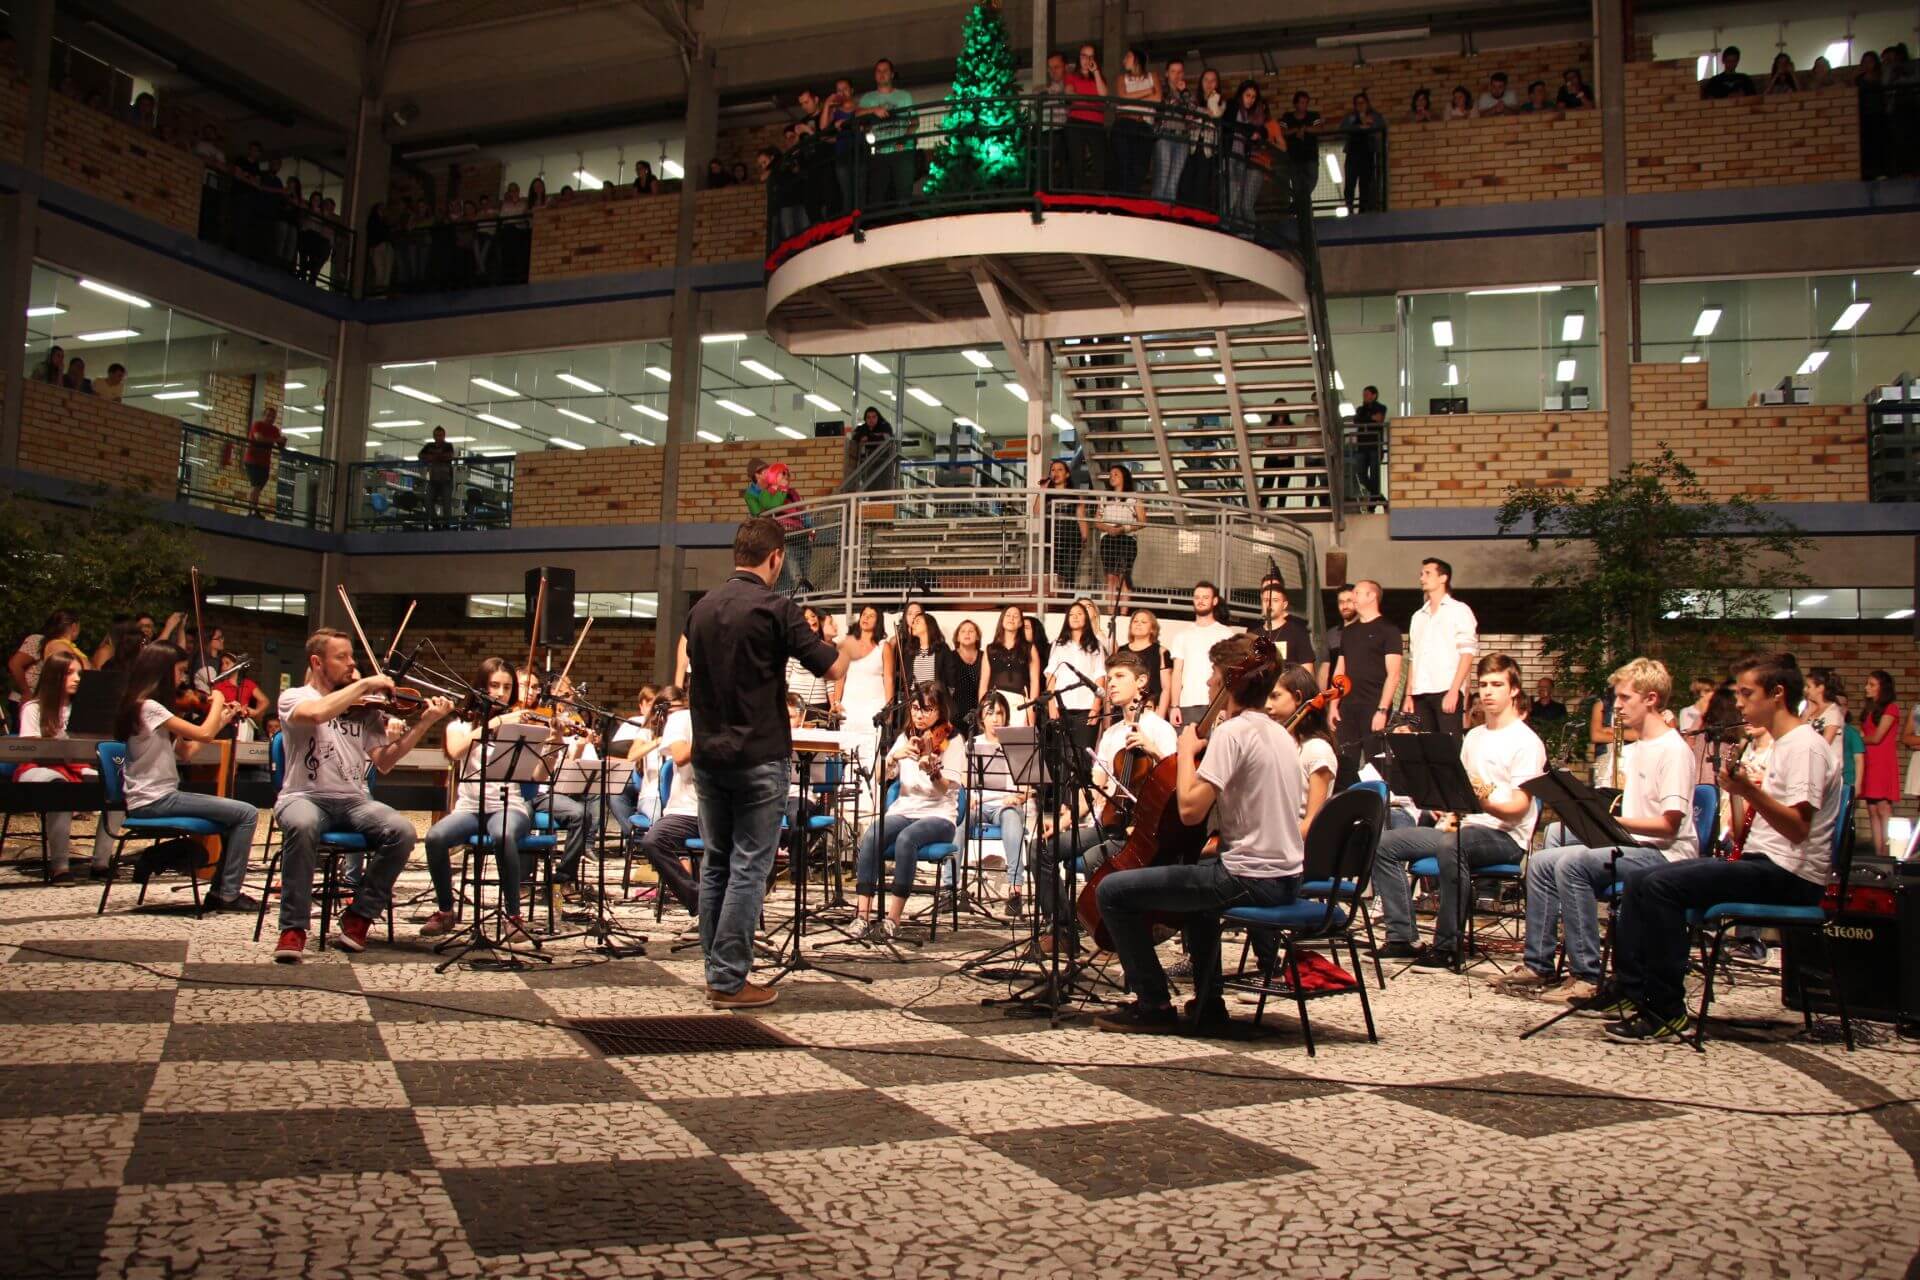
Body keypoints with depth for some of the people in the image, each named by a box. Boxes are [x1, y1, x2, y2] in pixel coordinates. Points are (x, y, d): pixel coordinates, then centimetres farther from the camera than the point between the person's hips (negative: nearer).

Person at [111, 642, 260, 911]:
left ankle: (220, 891, 14)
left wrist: (222, 720, 14)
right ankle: (228, 894, -8)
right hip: (154, 801, -10)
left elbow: (185, 750, 15)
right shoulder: (148, 707, -15)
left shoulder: (149, 706, 15)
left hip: (156, 798, 10)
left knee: (235, 816, 18)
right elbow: (204, 734, -22)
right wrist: (217, 701, -5)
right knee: (247, 814, -13)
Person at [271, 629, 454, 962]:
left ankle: (358, 918, -10)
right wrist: (365, 683, -16)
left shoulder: (365, 709, 12)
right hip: (305, 797, -3)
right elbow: (316, 713, -23)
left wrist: (423, 723, -6)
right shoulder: (294, 697, 3)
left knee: (402, 831, -25)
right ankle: (293, 927, -25)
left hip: (354, 800, 3)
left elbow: (384, 761, 3)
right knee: (303, 826, -39)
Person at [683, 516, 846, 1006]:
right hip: (758, 758, -6)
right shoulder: (775, 609, -12)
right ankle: (729, 980, 2)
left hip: (707, 755, 7)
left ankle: (717, 970, 18)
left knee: (716, 863, 13)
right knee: (749, 868, -1)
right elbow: (832, 669, -11)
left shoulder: (701, 609, 8)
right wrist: (847, 650, 10)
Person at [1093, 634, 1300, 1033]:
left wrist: (1187, 751, -8)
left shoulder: (1232, 732, -15)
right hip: (1285, 876, 10)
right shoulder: (1279, 733, 13)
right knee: (1196, 873, 39)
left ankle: (1154, 1006, 3)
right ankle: (1209, 1004, 37)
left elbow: (1191, 809, -23)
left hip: (1250, 878, -10)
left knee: (1113, 890, -5)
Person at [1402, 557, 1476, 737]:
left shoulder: (1459, 610, 4)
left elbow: (1467, 654, -5)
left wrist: (1453, 690, -15)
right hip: (1420, 693, 5)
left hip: (1446, 691, -5)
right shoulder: (1418, 616, 21)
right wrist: (1409, 695, 9)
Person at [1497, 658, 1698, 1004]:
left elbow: (1669, 824, -20)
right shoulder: (1635, 749, 19)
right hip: (1631, 846, 10)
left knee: (1572, 861, -29)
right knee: (1541, 861, -2)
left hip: (1666, 854, -10)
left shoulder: (1673, 750, -12)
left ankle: (1586, 976, -24)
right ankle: (1539, 966, 2)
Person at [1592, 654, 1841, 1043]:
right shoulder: (1783, 745, 20)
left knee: (1661, 886, -25)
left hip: (1791, 874, -10)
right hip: (1763, 861, 10)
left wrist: (1751, 791, -36)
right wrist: (1739, 789, 11)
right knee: (1639, 880, 2)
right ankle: (1628, 989, 4)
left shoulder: (1805, 746, -12)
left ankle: (1667, 1011, -19)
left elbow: (1798, 829, -24)